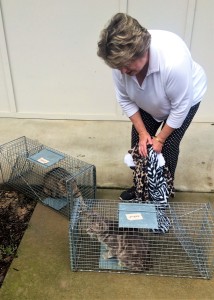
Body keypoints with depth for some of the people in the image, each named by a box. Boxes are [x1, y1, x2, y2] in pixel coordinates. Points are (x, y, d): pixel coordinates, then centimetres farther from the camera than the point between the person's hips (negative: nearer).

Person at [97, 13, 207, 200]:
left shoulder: (174, 60, -44)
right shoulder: (120, 58, -30)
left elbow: (180, 108, -29)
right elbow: (125, 99, -14)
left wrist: (160, 138, -20)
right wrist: (142, 132, -15)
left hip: (185, 98, -4)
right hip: (149, 102, 5)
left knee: (168, 145, -7)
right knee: (138, 141, 2)